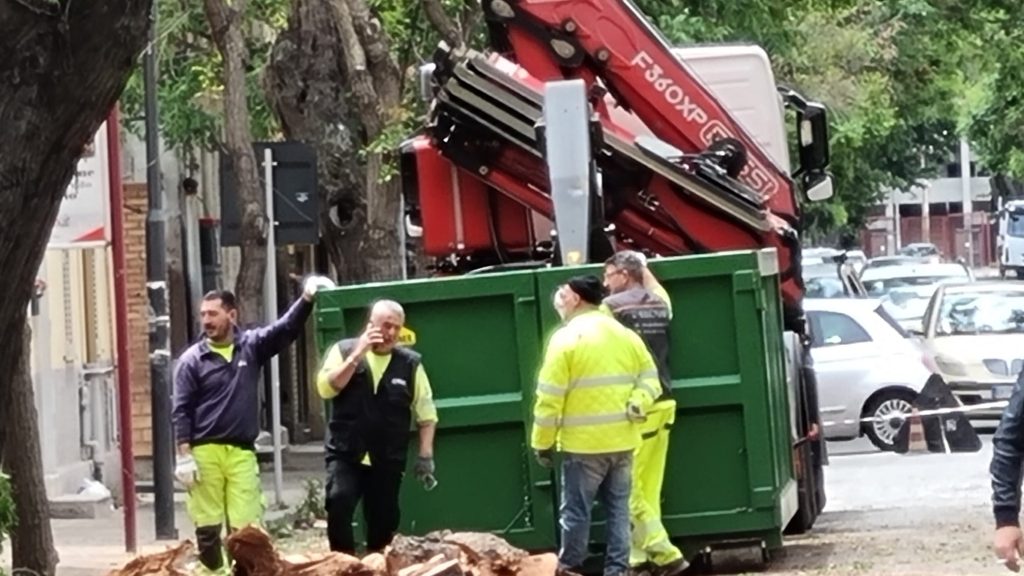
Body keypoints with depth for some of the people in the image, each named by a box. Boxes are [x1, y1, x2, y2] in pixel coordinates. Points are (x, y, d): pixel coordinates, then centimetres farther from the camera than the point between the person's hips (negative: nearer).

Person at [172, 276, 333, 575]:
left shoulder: (252, 346, 6)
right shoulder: (192, 359, 0)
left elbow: (286, 329, -5)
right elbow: (181, 411, -2)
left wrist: (306, 299, -21)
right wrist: (184, 455, -9)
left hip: (241, 451, 1)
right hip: (204, 451, -1)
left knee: (246, 526, -1)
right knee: (207, 526, 4)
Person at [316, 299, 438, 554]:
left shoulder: (410, 363, 3)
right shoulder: (344, 351, 1)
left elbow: (426, 413, 5)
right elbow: (326, 388, -13)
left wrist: (426, 455, -2)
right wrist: (357, 355, -16)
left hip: (388, 459, 2)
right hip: (345, 454, -2)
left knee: (383, 520, 6)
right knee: (338, 503, -22)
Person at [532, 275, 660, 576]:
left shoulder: (567, 337, -9)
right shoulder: (626, 335, 10)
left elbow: (550, 397, -10)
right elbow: (650, 377, 9)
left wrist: (542, 442, -4)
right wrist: (635, 405, -4)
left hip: (583, 442, -5)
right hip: (622, 439, 5)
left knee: (576, 510, 1)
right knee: (618, 508, 9)